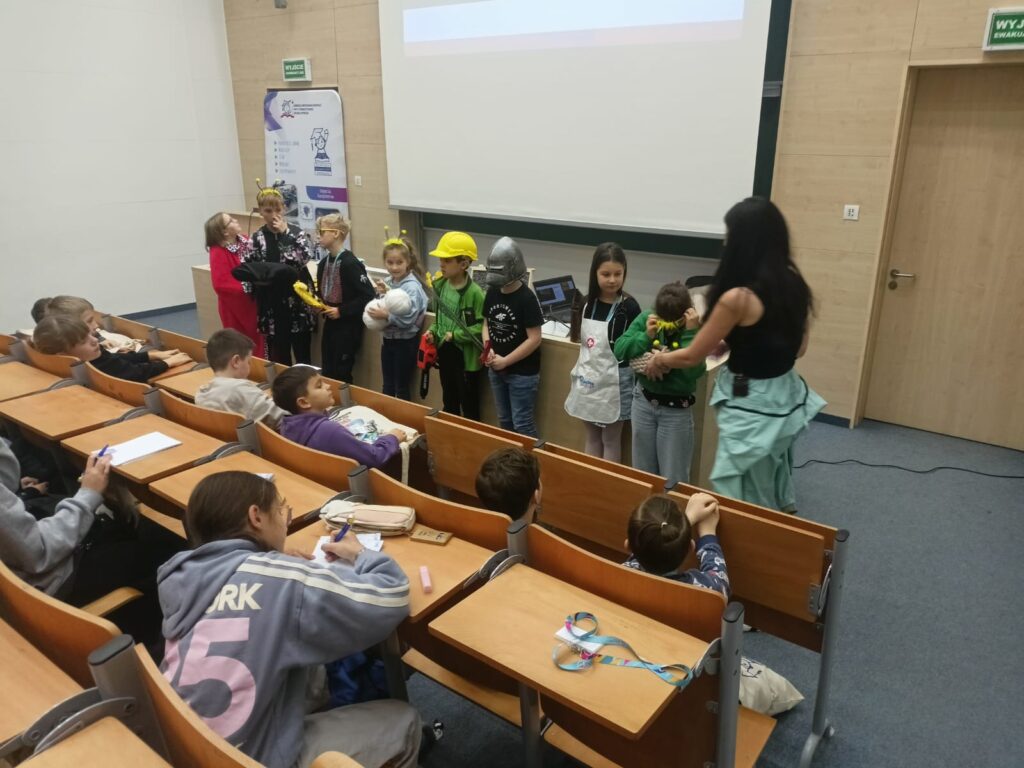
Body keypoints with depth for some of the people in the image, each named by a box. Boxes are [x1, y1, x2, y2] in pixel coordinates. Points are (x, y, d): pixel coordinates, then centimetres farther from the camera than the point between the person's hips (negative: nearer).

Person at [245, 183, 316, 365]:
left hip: (297, 299, -1)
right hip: (272, 304, 1)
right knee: (278, 356, 9)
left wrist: (284, 233, -15)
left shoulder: (296, 232, -1)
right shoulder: (257, 238, 3)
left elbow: (305, 256, -19)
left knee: (303, 353, 6)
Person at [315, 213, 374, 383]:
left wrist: (341, 310, -19)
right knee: (327, 373, 13)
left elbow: (367, 295, -22)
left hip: (348, 326, -8)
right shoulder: (324, 263, 7)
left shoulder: (350, 263, -18)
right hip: (330, 323, 8)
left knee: (341, 375, -1)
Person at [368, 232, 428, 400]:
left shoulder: (412, 287, -19)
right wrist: (382, 294, -10)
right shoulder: (387, 281, 2)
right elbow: (382, 307, 6)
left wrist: (387, 316, -25)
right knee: (387, 385, 19)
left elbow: (409, 319, -24)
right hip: (388, 339, 7)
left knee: (401, 388, 6)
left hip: (405, 342, -7)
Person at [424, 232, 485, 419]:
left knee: (469, 405, 8)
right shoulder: (440, 285, 2)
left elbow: (481, 327, -20)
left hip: (466, 356, -7)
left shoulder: (474, 292, -21)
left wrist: (455, 335, -22)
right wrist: (433, 331, -2)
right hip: (444, 351, 7)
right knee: (448, 401, 22)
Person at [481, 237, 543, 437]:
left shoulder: (527, 298, -19)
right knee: (504, 420, 20)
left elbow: (534, 340, -19)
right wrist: (488, 349, -8)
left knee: (522, 424, 0)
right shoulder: (492, 292, 0)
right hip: (496, 370, 7)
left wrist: (505, 361, -18)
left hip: (523, 373, -6)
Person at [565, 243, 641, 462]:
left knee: (611, 440, 7)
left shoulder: (628, 307, -14)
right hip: (588, 377, 6)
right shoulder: (588, 302, 3)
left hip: (614, 380, -5)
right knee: (592, 437, 17)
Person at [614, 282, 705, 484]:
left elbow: (693, 372, -28)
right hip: (643, 401, 4)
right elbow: (619, 350, -10)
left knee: (673, 479, 8)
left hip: (676, 410, -3)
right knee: (642, 473, 20)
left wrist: (690, 333, -31)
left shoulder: (695, 330, -16)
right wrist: (646, 336, -22)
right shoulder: (646, 319, -7)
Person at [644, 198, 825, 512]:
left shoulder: (738, 298, -23)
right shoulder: (795, 284, -1)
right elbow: (797, 348, 12)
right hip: (787, 397, 8)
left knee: (745, 502, 9)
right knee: (775, 492, 27)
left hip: (751, 406, -8)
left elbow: (693, 356, -12)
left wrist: (659, 360, 8)